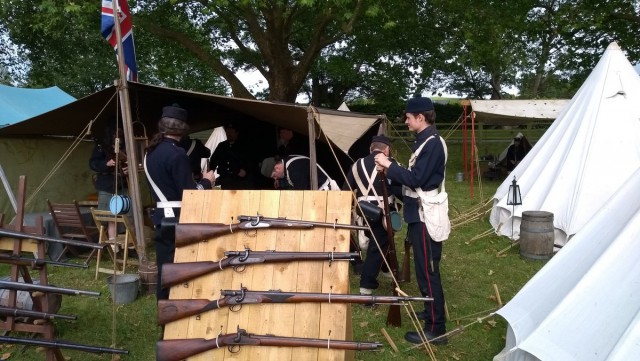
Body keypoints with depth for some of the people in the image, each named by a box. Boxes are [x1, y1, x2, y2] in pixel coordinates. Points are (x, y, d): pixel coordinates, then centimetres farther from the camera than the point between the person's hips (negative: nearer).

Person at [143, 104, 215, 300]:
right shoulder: (177, 154, -17)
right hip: (177, 219, -8)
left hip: (161, 217, 8)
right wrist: (206, 181, 1)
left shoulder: (151, 152, 10)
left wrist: (198, 181, 20)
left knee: (165, 268, 15)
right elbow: (188, 193, -17)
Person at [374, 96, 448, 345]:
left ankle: (436, 329, 5)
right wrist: (391, 170, 7)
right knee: (425, 269, 20)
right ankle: (432, 313, 35)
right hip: (420, 213, 10)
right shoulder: (424, 141, 13)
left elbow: (415, 179, -23)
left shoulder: (432, 143, -18)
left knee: (428, 272, -4)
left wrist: (388, 165, -15)